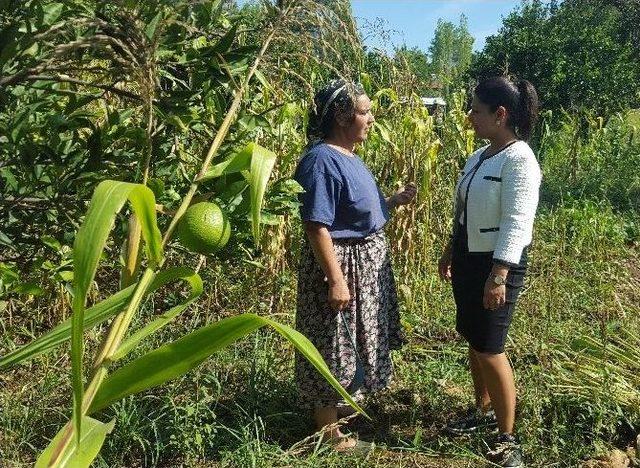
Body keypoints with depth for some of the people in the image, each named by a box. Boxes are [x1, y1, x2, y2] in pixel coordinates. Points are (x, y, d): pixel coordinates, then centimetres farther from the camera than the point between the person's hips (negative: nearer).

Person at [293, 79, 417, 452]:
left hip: (368, 262, 10)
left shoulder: (349, 157, 10)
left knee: (356, 341, 21)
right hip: (342, 264, -10)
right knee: (334, 346, 3)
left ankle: (347, 402, 40)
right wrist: (336, 280, -26)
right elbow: (317, 227, -25)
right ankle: (328, 430, 18)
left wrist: (394, 201, 8)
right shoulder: (321, 161, -21)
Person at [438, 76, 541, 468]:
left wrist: (498, 275, -26)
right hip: (469, 259, 8)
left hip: (497, 263, -8)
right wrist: (450, 253, 21)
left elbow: (516, 223, -23)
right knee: (474, 341, 16)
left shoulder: (519, 159, -17)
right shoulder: (480, 156, 9)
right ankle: (484, 410, 35)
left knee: (490, 348, -4)